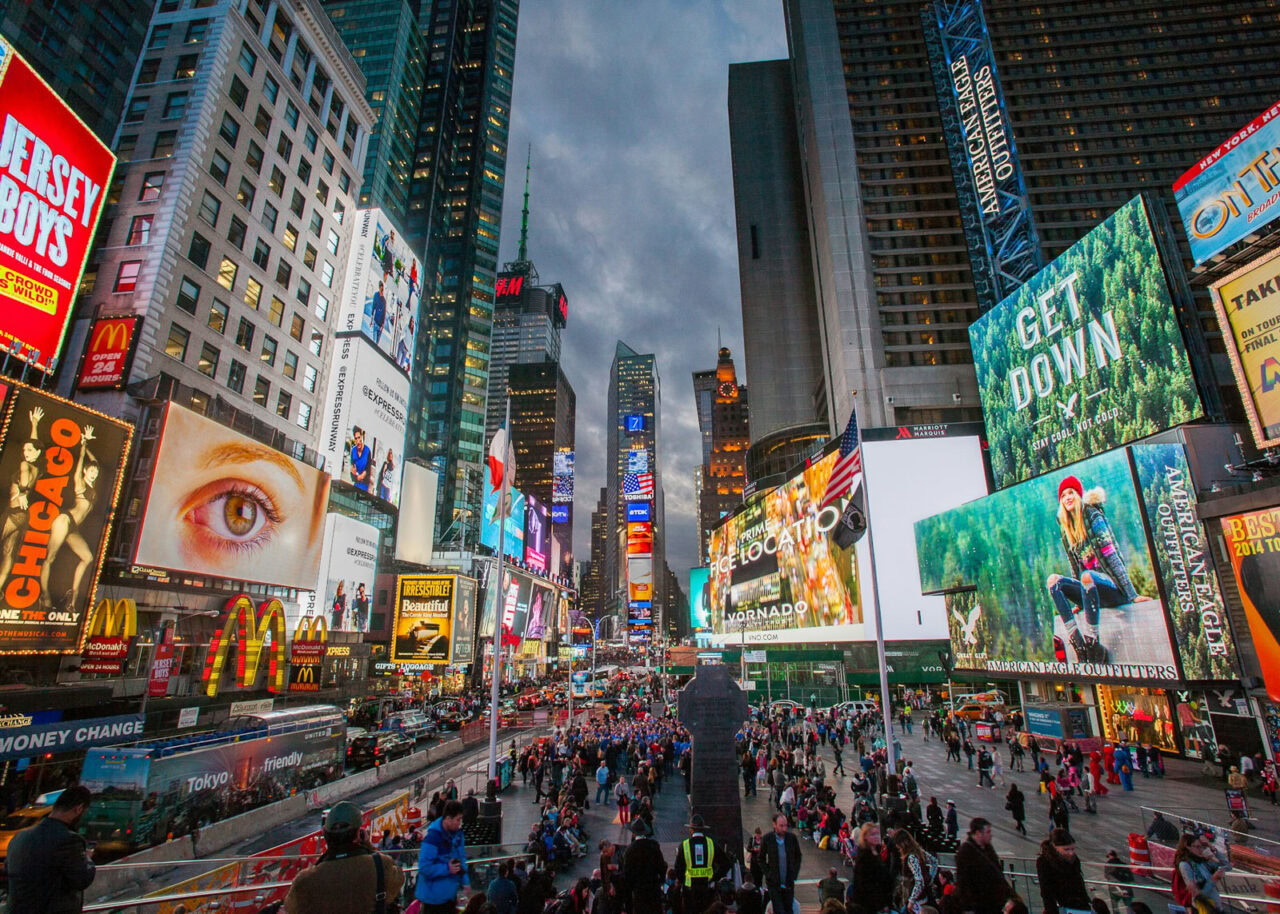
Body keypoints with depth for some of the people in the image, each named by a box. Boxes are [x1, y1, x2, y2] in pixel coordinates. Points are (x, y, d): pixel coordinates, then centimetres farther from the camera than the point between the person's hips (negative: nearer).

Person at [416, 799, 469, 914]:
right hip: (434, 896, -7)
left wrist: (465, 881, 2)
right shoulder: (432, 837, -26)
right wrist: (447, 869, -26)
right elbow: (424, 868, -25)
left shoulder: (457, 833, -1)